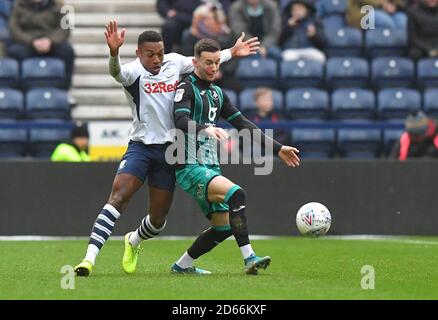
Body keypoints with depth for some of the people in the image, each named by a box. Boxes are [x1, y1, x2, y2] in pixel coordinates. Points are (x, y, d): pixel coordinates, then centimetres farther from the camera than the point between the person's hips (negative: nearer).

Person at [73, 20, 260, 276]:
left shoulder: (174, 62, 4)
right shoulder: (134, 71, -13)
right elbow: (116, 73, -38)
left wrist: (232, 53, 31)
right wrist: (114, 53, -59)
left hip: (169, 149, 5)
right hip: (141, 146, -4)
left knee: (158, 219, 9)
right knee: (118, 197, -24)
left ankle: (133, 241, 43)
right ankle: (90, 257, -29)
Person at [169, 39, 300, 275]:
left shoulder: (217, 93, 17)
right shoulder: (186, 88, -7)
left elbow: (243, 124, 20)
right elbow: (181, 120, -25)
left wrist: (277, 149, 16)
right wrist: (206, 129, -44)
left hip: (211, 167, 9)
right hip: (189, 167, -9)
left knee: (224, 227, 5)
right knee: (236, 194, -29)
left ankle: (182, 265, 22)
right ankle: (249, 259, -33)